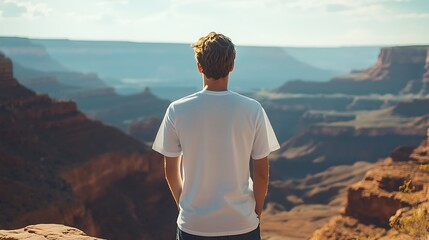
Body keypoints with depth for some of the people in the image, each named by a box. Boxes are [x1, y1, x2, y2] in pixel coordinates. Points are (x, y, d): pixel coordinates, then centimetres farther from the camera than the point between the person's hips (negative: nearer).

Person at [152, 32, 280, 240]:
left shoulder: (177, 110, -9)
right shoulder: (252, 110, -9)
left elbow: (171, 172, 0)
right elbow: (261, 173, -4)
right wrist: (257, 211, 11)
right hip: (242, 223, 0)